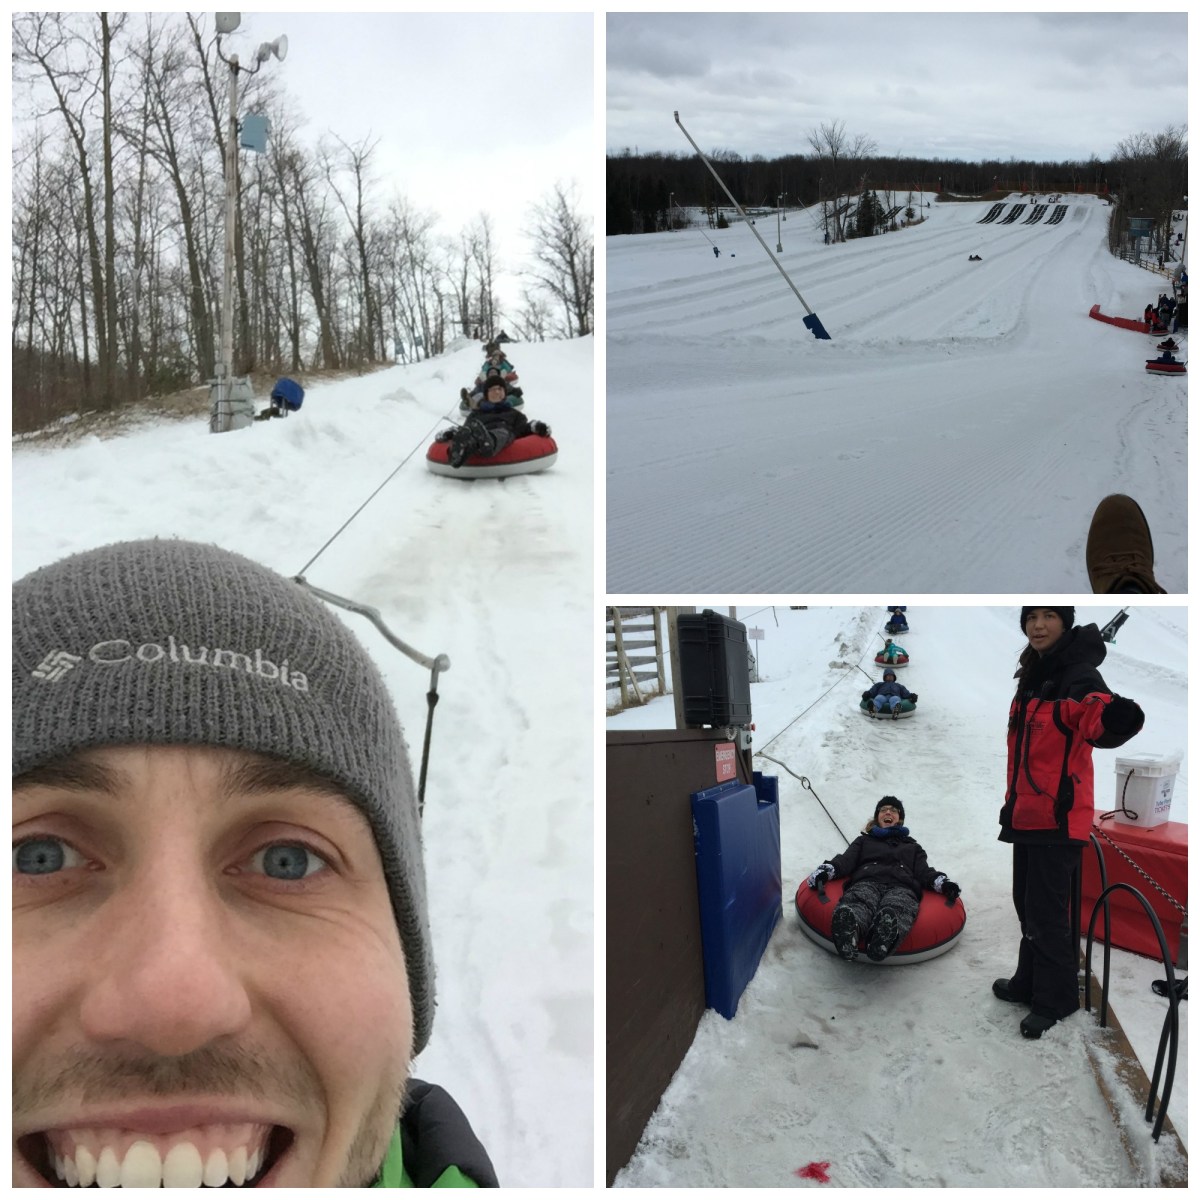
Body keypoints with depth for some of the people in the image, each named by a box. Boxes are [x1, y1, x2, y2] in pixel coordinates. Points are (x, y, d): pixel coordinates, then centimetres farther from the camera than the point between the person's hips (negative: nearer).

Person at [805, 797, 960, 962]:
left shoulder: (913, 846, 41)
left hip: (901, 886, 0)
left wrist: (942, 883, -1)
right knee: (858, 901, -41)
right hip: (866, 882, 0)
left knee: (897, 908, -41)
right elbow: (845, 861, 21)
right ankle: (848, 929, -75)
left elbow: (924, 872, 23)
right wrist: (825, 871, -2)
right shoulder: (864, 840, 39)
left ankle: (882, 942, -74)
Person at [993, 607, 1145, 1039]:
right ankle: (1029, 983, 33)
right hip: (1027, 814, 8)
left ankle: (1055, 1000, 15)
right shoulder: (1032, 677, 11)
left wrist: (1115, 718, -61)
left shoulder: (1080, 677, -17)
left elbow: (1097, 720, -39)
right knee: (1028, 906, 19)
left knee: (1047, 913, -1)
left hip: (1058, 818, -8)